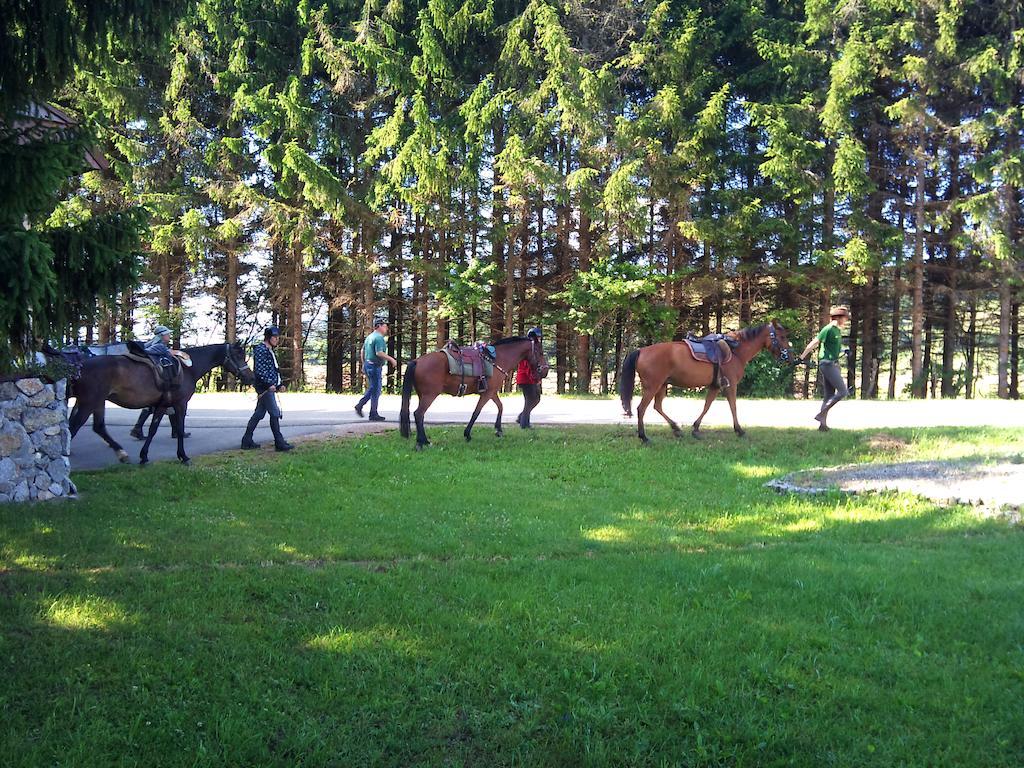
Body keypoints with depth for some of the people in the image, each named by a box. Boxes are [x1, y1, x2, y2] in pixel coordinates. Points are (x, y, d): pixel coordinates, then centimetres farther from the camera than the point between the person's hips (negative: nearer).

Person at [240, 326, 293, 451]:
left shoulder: (270, 351, 19)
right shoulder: (261, 349, -10)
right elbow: (259, 369, -18)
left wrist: (278, 385, 14)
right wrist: (269, 384, -22)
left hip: (270, 387, 10)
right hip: (264, 387, -10)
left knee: (259, 413, 11)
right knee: (275, 413, -9)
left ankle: (247, 441, 16)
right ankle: (279, 443, -6)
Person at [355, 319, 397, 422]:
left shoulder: (369, 337, 15)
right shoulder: (379, 338, -15)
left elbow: (363, 351, 20)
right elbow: (379, 353, -26)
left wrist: (364, 364, 26)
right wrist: (391, 359, -19)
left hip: (367, 364, 9)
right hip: (375, 366, -9)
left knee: (372, 388, 19)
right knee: (376, 390, -2)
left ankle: (360, 405, 11)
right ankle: (373, 414, 2)